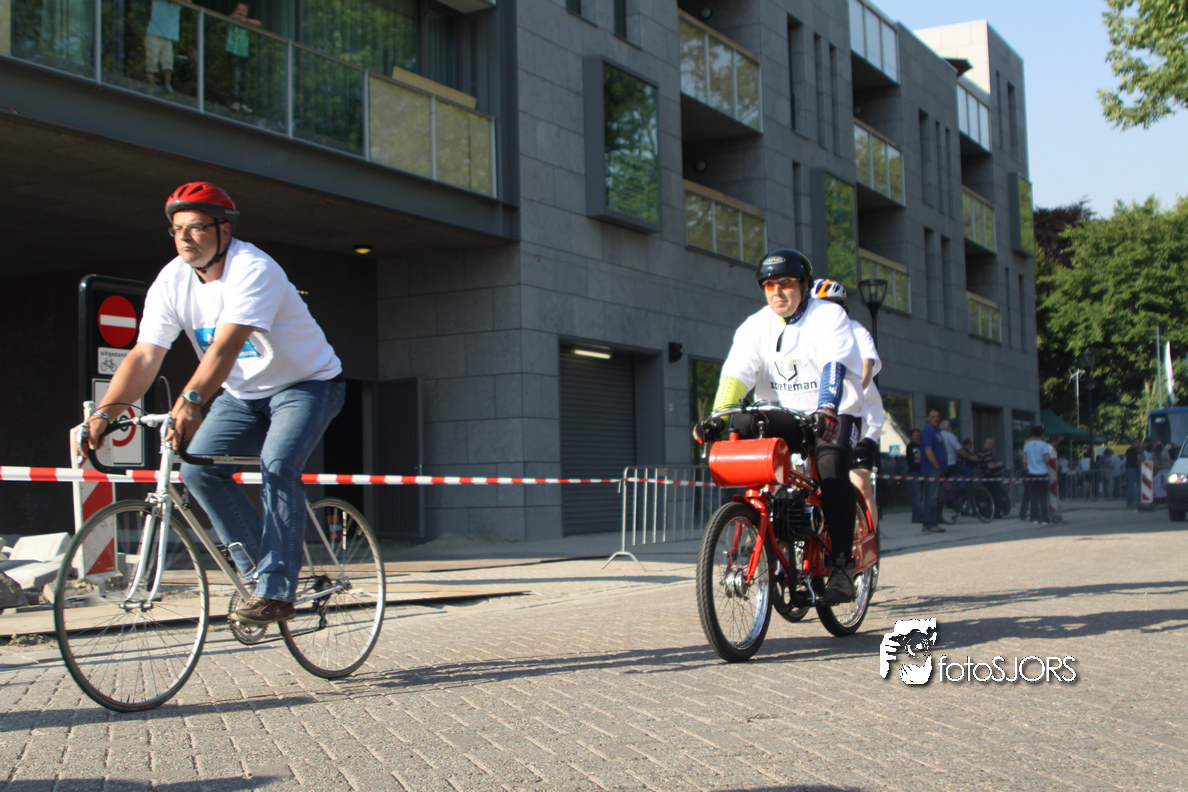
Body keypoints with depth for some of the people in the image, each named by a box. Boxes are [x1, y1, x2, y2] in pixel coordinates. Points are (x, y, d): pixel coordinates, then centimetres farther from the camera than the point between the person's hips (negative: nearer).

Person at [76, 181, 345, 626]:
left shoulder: (252, 269, -26)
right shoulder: (171, 282, -8)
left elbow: (227, 344, -41)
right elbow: (144, 356, -15)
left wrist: (191, 400, -54)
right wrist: (103, 413, -28)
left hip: (306, 383, -6)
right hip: (243, 394, 6)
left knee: (277, 465, -28)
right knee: (197, 466, -14)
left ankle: (277, 591, -23)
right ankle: (257, 567, 0)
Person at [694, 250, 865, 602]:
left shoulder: (829, 316, -7)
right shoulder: (756, 325, 4)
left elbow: (834, 367, -24)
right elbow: (737, 372, -10)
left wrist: (827, 409, -42)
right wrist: (717, 415, -27)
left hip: (834, 415, -4)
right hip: (782, 417, 4)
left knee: (832, 467, -32)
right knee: (741, 426, -25)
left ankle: (841, 564, -26)